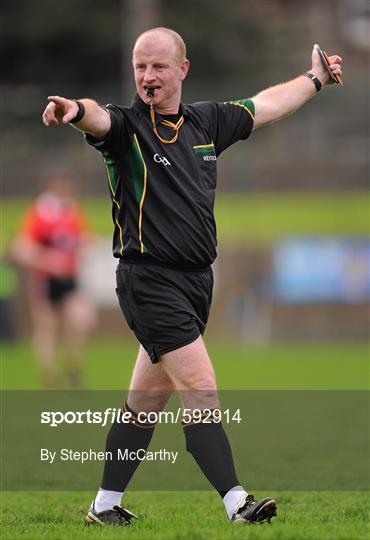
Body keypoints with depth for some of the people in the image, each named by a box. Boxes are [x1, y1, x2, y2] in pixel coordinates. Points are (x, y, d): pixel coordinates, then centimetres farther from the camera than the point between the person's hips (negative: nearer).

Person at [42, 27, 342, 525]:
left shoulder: (206, 122, 11)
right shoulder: (127, 125, -8)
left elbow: (266, 105, 28)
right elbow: (99, 119, -32)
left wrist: (315, 78, 40)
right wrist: (76, 110, -55)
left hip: (196, 280, 6)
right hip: (150, 280, -6)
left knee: (147, 401, 11)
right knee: (201, 389, -13)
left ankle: (105, 504, 20)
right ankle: (236, 502, -13)